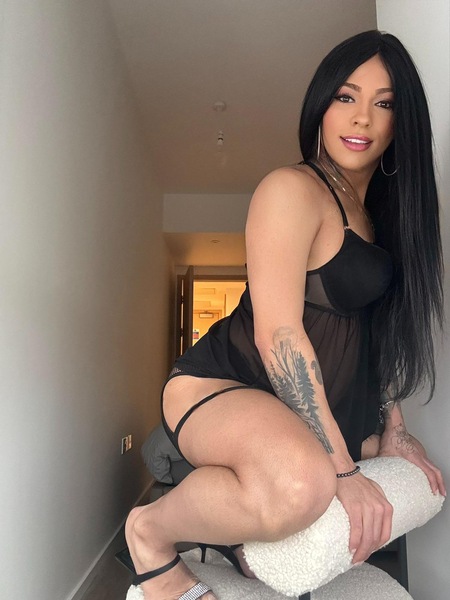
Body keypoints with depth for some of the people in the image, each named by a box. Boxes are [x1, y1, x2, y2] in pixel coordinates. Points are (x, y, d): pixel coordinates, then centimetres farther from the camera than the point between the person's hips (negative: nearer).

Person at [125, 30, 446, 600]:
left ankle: (249, 542, 22)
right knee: (298, 485, -40)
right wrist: (340, 467, -21)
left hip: (306, 403, 9)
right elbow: (278, 334, -23)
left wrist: (393, 429, 10)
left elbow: (373, 328, 14)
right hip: (220, 387, -9)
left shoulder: (379, 214, 14)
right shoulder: (292, 190, -15)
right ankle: (151, 532, -6)